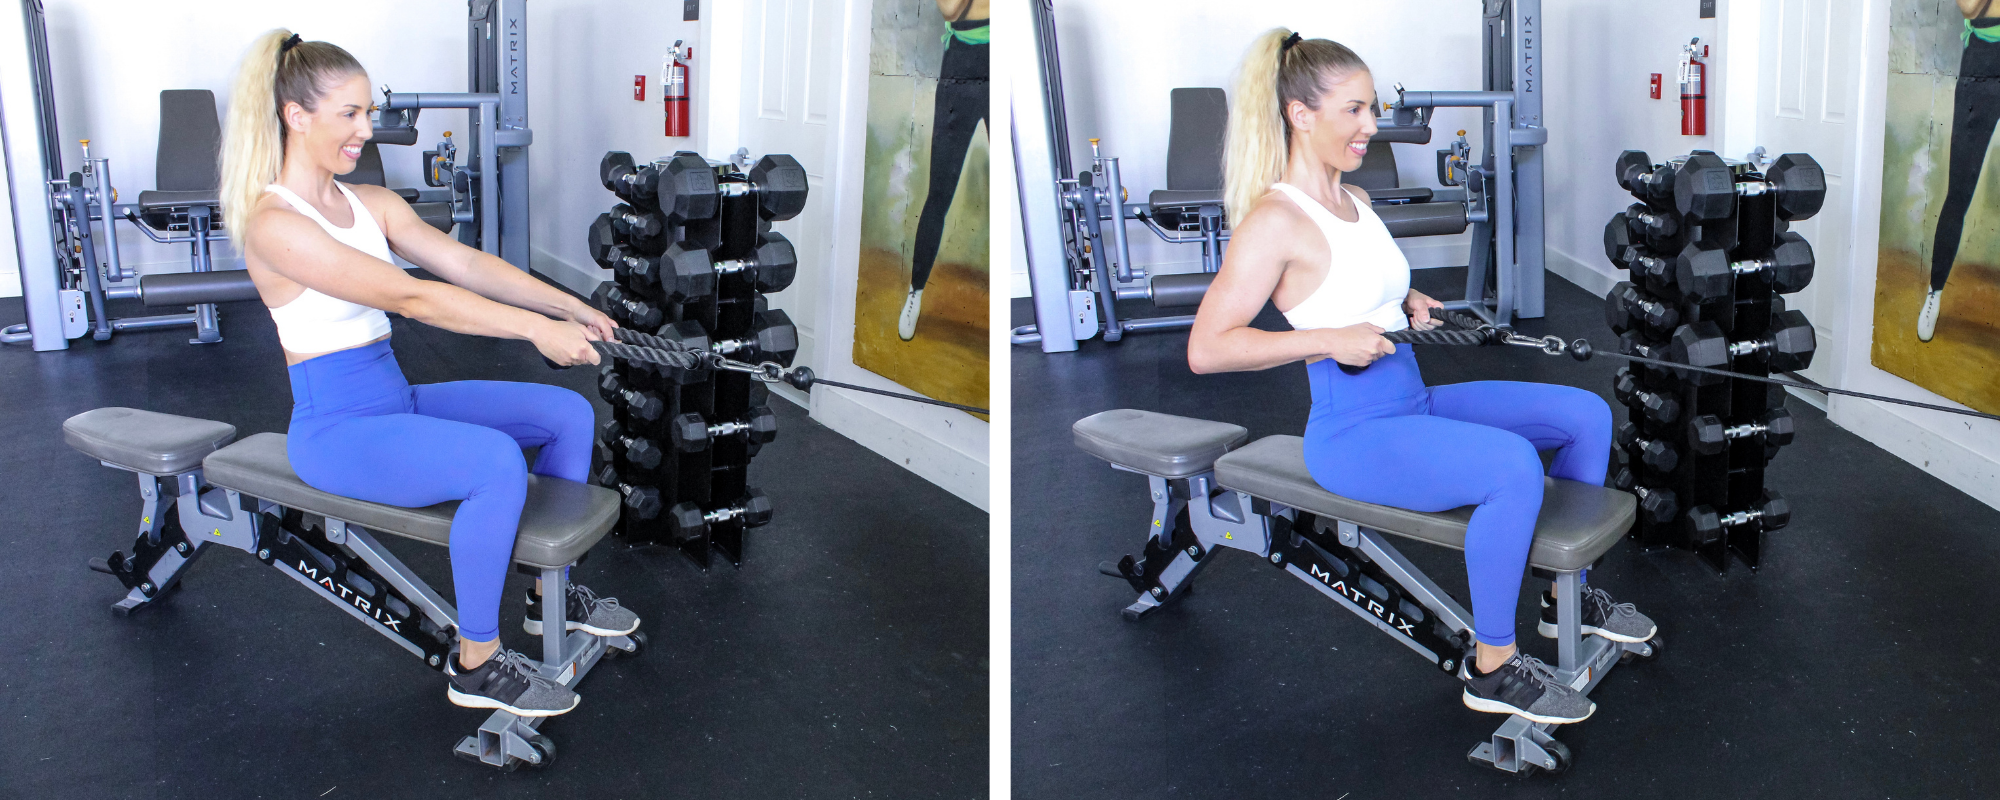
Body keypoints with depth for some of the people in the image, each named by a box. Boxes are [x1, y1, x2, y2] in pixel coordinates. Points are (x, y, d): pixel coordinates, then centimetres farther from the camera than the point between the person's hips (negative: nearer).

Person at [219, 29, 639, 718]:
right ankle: (477, 665, -17)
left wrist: (567, 307, -14)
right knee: (497, 461, -32)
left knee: (568, 413, 3)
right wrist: (535, 329, -29)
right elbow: (411, 297, -26)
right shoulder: (273, 225, -19)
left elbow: (464, 262, -1)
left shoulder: (373, 204, 8)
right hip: (336, 428, -9)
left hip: (396, 402, 9)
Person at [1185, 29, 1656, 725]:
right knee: (1513, 465, -31)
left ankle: (1568, 595, 19)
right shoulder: (1274, 220, -18)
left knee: (1586, 415, 6)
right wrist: (1330, 339, -25)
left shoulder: (1354, 200, 10)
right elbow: (1207, 348, -22)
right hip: (1353, 433, -10)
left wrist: (1408, 302, 8)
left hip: (1414, 404, 10)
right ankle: (1492, 669, -16)